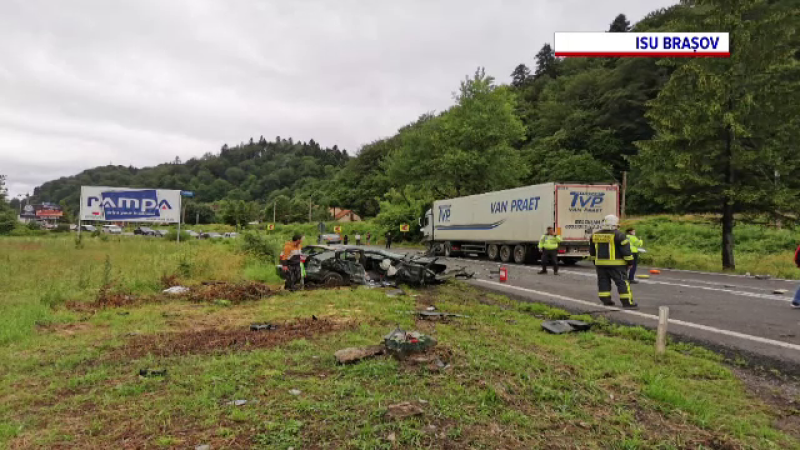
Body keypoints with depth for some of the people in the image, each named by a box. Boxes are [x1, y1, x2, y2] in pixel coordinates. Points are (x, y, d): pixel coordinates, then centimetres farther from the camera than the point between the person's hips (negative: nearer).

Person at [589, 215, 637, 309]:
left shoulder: (595, 235, 6)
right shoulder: (618, 235, -11)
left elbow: (592, 250, 15)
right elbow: (625, 249, -10)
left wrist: (594, 259, 26)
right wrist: (630, 260, -1)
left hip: (600, 263, 5)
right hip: (616, 264, -5)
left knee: (603, 281, 12)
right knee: (622, 282, 0)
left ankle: (606, 301, 14)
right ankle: (627, 302, 1)